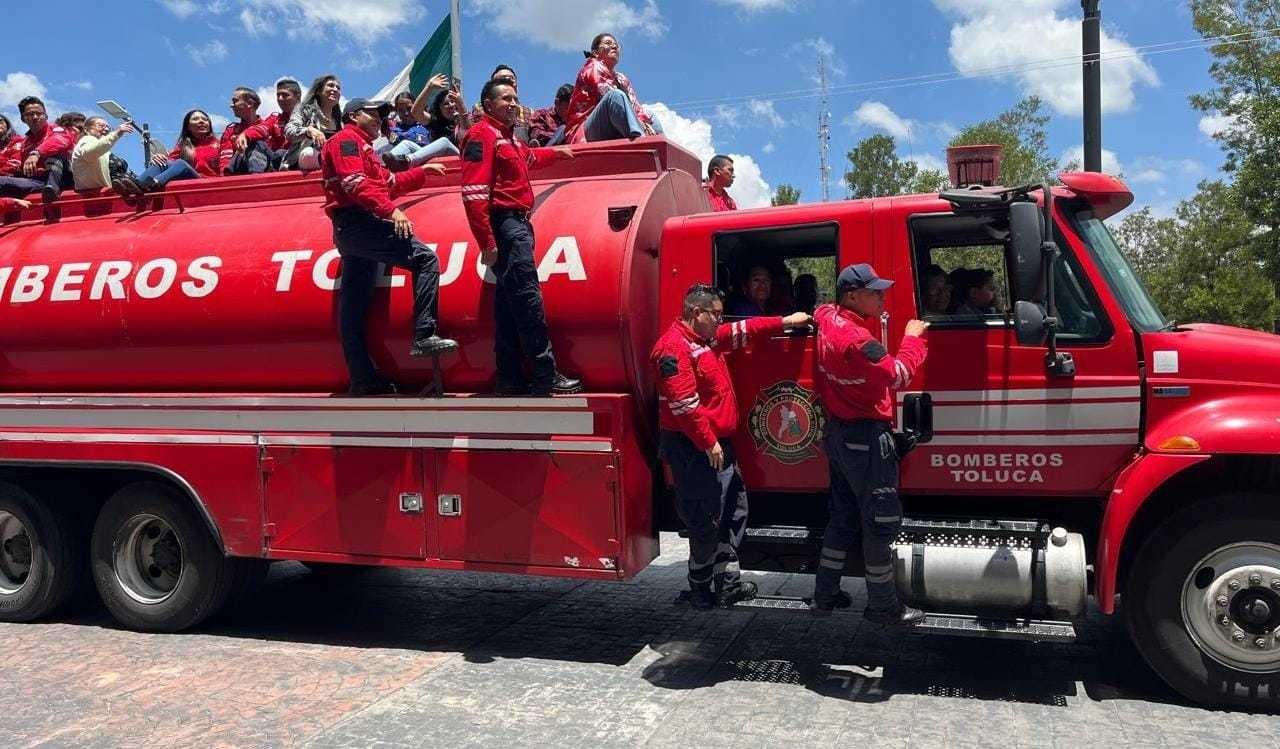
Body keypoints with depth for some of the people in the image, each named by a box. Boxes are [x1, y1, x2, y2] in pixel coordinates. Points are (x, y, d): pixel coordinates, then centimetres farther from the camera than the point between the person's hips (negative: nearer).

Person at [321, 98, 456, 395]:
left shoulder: (363, 147, 32)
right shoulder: (347, 139, 0)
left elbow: (388, 184, 30)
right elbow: (355, 183, -16)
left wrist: (422, 172, 29)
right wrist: (391, 210, -24)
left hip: (349, 232, 11)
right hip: (357, 222, -11)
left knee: (353, 308, 7)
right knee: (425, 257, -17)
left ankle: (363, 379, 9)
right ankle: (424, 336, -23)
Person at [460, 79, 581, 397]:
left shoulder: (507, 137, 21)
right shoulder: (482, 135, -9)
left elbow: (528, 157, 46)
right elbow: (474, 192, -18)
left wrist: (556, 152, 59)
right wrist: (487, 242, -23)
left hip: (518, 225, 10)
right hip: (504, 225, -10)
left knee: (510, 305, 10)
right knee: (529, 301, -12)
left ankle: (510, 380, 14)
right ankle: (546, 378, -10)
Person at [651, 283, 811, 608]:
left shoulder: (709, 338, 13)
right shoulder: (674, 347, -19)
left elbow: (744, 330, 26)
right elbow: (684, 404, -24)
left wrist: (785, 322, 22)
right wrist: (709, 443, -21)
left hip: (718, 443, 11)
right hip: (695, 449, -11)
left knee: (734, 511, 16)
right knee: (707, 522, -3)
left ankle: (728, 581, 25)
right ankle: (701, 590, 11)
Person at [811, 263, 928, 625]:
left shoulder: (827, 318, 3)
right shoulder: (856, 340, -25)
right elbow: (899, 375, -22)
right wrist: (912, 338, -6)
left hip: (838, 432, 10)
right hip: (866, 438, -10)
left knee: (843, 517, 18)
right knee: (881, 522, 0)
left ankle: (825, 594, 25)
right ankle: (883, 605, 9)